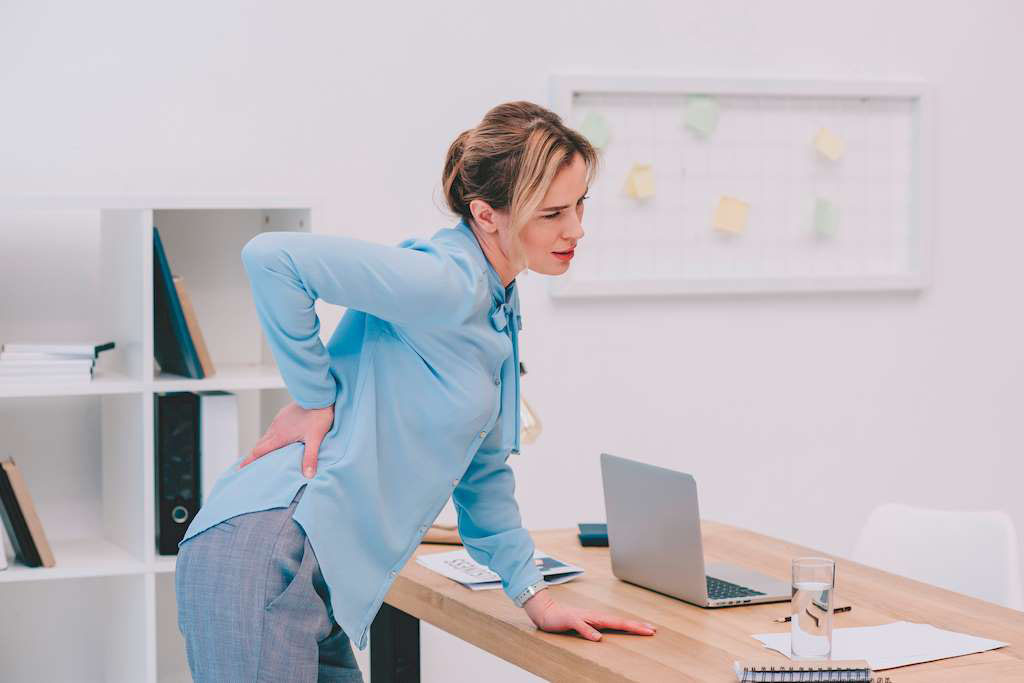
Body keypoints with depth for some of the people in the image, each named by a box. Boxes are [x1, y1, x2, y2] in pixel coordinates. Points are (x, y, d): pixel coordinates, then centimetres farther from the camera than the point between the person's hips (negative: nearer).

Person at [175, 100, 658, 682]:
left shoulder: (499, 310, 16)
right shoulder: (450, 284, -15)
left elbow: (482, 469, 24)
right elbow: (273, 258, -23)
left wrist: (535, 594, 20)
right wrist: (316, 397, -13)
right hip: (265, 560, -10)